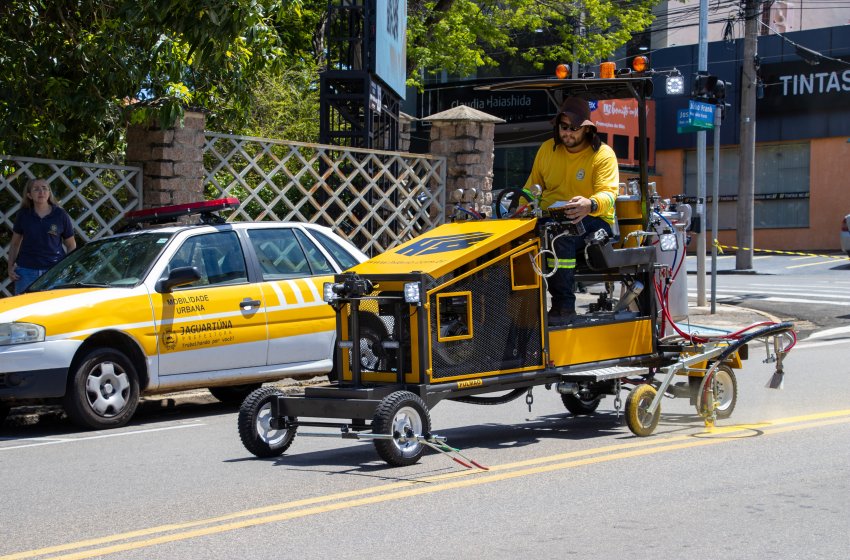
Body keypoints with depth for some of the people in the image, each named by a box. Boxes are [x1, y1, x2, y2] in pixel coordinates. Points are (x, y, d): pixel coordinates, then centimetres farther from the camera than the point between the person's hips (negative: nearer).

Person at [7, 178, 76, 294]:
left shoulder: (61, 215, 2)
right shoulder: (24, 215, 6)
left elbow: (71, 245, 8)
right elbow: (15, 244, 15)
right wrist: (11, 266, 4)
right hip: (27, 270, 1)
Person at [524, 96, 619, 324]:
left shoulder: (603, 154, -3)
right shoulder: (547, 149, 12)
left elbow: (608, 193, -17)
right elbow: (533, 186, 23)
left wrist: (590, 205, -40)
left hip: (593, 220, -5)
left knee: (560, 234, -39)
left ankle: (564, 306, -35)